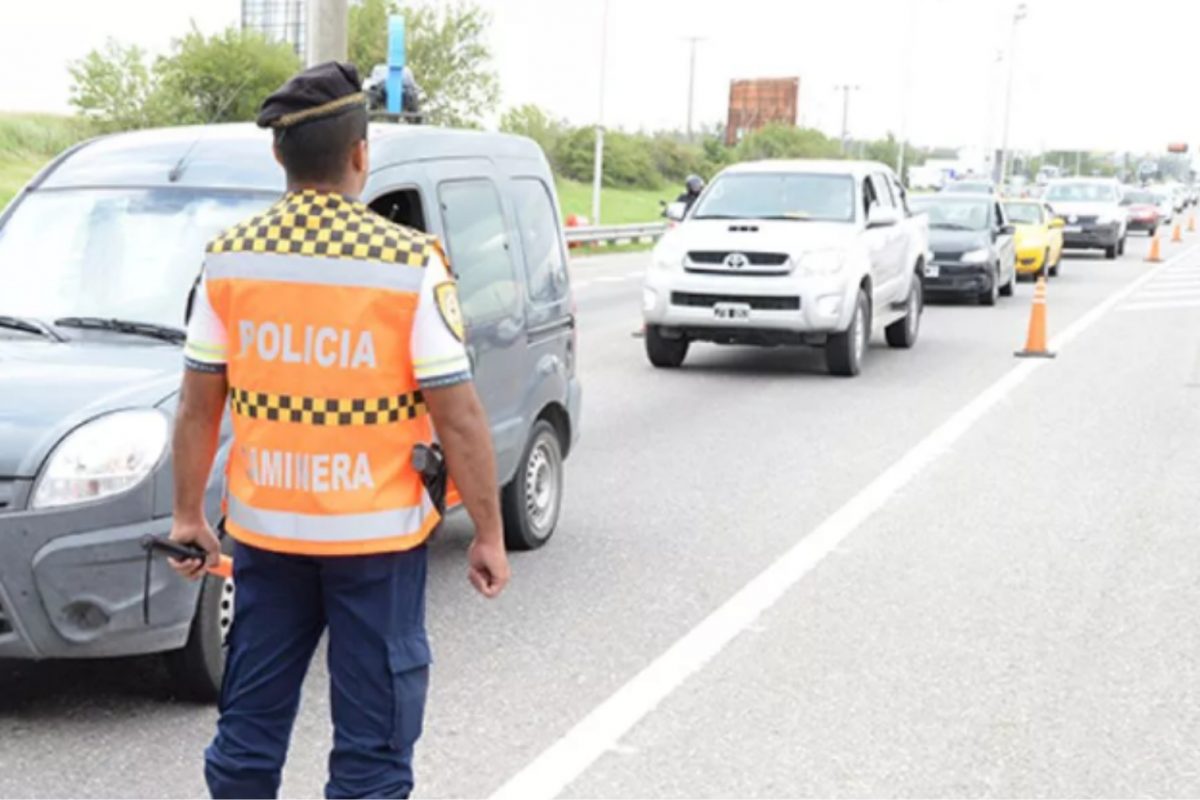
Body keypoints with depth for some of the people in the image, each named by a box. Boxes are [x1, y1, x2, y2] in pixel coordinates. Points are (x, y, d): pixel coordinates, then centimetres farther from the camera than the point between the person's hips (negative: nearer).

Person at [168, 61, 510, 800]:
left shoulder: (231, 257, -2)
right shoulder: (410, 264, -13)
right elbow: (458, 417, -12)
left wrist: (188, 514, 15)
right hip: (375, 536, -4)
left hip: (264, 530, 4)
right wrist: (490, 535, -3)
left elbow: (199, 404, 4)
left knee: (249, 730, 17)